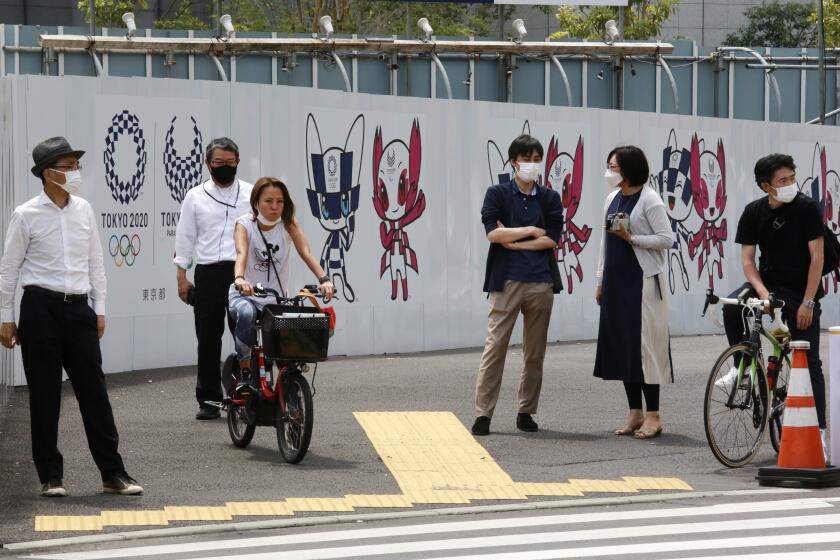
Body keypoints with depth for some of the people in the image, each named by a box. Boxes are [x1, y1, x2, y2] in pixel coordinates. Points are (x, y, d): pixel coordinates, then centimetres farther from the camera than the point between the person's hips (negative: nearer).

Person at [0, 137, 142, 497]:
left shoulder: (83, 210, 6)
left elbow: (95, 262, 13)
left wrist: (100, 309, 10)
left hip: (78, 308, 4)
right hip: (41, 309, -3)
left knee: (94, 392, 4)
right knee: (44, 396, 2)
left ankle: (113, 473, 8)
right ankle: (50, 476, 11)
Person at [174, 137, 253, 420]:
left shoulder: (251, 194, 7)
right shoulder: (196, 196, 9)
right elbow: (185, 237, 11)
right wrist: (182, 276, 6)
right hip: (208, 274, 1)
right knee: (208, 339, 4)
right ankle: (209, 399, 10)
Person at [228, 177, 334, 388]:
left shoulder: (288, 224, -4)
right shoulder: (245, 224, -10)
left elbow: (306, 253, -19)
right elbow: (241, 253, -30)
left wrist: (324, 279, -37)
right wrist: (239, 279, -52)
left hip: (276, 299, 3)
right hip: (246, 295, -2)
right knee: (246, 314, -37)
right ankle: (245, 374, -23)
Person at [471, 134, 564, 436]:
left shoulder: (550, 198, 10)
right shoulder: (498, 194, 3)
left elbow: (552, 239, -1)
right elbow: (493, 233, -10)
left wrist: (513, 241, -7)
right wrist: (532, 231, -5)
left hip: (541, 281, 3)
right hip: (507, 281, -3)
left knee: (535, 352, 6)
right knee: (495, 347, -7)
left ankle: (526, 412, 14)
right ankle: (483, 414, -6)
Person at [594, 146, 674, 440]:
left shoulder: (650, 200, -9)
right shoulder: (612, 199, 13)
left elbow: (666, 239, -11)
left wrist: (631, 238, -18)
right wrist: (600, 281, 17)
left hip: (643, 280, -7)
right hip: (617, 280, 7)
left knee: (644, 344, -7)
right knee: (621, 345, 7)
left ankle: (653, 415, -2)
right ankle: (635, 413, 14)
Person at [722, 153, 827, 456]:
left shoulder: (807, 208, -13)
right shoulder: (754, 212, -4)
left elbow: (816, 257, -13)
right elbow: (747, 259, -4)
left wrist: (807, 302, -17)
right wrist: (762, 292, -22)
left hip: (801, 292, -3)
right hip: (768, 282, 3)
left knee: (810, 361, -3)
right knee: (732, 306, -28)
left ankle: (819, 428, 4)